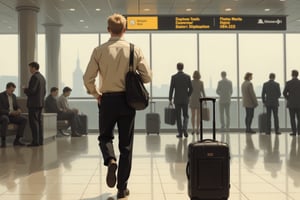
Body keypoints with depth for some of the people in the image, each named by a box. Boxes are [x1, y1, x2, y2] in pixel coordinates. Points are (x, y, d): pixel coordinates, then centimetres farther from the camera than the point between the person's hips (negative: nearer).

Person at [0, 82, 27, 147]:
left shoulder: (13, 96, 12)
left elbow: (17, 107, 13)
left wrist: (18, 110, -12)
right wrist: (10, 112, -28)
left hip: (12, 115, 6)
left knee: (24, 119, -19)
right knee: (5, 120, -42)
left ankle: (16, 140, -17)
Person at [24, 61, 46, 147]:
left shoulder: (34, 77, -14)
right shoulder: (42, 77, 15)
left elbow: (32, 90, -21)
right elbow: (44, 91, 18)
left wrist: (25, 89, -3)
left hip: (33, 103, -9)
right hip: (40, 103, 9)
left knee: (33, 122, -7)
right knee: (39, 121, 11)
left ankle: (35, 141, -8)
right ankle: (40, 140, 12)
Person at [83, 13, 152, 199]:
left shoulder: (99, 50, -4)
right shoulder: (135, 50, -3)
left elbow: (88, 78, -7)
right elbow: (148, 76, -4)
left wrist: (96, 93, 11)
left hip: (107, 100, 0)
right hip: (127, 100, 1)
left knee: (105, 136, 21)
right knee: (126, 145, 10)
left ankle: (110, 160, -11)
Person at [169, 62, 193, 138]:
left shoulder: (174, 77, -4)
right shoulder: (187, 76, 1)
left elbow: (171, 89, -6)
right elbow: (191, 89, 1)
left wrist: (170, 100, 0)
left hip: (177, 100, -1)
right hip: (185, 100, 1)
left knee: (178, 117, 5)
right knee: (185, 115, 12)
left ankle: (180, 133, 5)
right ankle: (184, 128, -11)